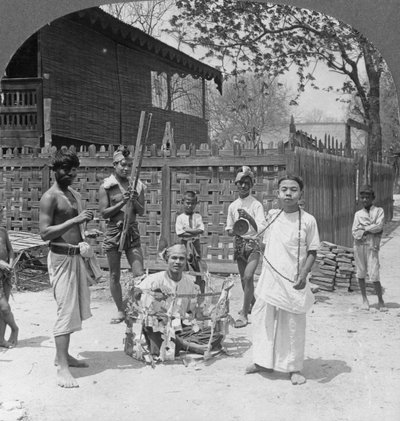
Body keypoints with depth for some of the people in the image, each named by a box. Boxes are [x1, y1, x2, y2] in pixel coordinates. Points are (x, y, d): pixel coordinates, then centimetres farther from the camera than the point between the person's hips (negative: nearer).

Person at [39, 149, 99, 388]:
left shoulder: (76, 195, 15)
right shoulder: (50, 197, -11)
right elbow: (45, 233, -18)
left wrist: (86, 232, 6)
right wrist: (75, 220, -23)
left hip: (77, 256, 9)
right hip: (61, 258, -9)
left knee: (75, 308, 14)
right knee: (66, 310, -11)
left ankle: (63, 354, 27)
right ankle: (62, 367, -9)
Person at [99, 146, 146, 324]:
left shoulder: (137, 185, 5)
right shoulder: (106, 186, -2)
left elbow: (141, 211, 4)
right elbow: (104, 213, -7)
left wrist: (134, 200, -15)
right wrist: (122, 202, -16)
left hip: (132, 232, 2)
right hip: (113, 232, -1)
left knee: (139, 274, -6)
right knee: (114, 275, 7)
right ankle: (120, 311, 20)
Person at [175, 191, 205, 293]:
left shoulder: (197, 216, 7)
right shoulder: (180, 217, 1)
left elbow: (201, 230, -6)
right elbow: (180, 233, -10)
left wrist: (188, 230, -14)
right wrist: (194, 232, -12)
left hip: (196, 243, 1)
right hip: (185, 244, -1)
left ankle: (202, 292, 6)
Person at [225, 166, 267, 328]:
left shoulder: (256, 205, -7)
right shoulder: (233, 206, 7)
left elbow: (262, 228, -16)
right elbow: (229, 229, 13)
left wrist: (249, 218, -30)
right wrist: (234, 231, -9)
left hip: (253, 243, -5)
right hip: (238, 243, 5)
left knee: (248, 277, -19)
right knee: (244, 278, 14)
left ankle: (244, 313, -13)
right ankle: (252, 302, 39)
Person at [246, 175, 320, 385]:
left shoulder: (308, 220, -7)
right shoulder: (272, 216, 5)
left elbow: (312, 252, -4)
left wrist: (303, 273, -16)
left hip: (293, 282, -4)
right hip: (269, 278, 4)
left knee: (293, 325, 4)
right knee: (262, 319, 11)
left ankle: (294, 368, 19)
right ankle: (264, 361, 29)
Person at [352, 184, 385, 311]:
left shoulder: (379, 211, 8)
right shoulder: (358, 214, 13)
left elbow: (379, 226, -9)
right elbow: (354, 232, 1)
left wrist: (364, 228, -4)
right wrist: (371, 230, -9)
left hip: (372, 246, -3)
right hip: (359, 245, 3)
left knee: (374, 275, -7)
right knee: (361, 273, 6)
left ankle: (380, 301, 7)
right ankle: (364, 299, 19)